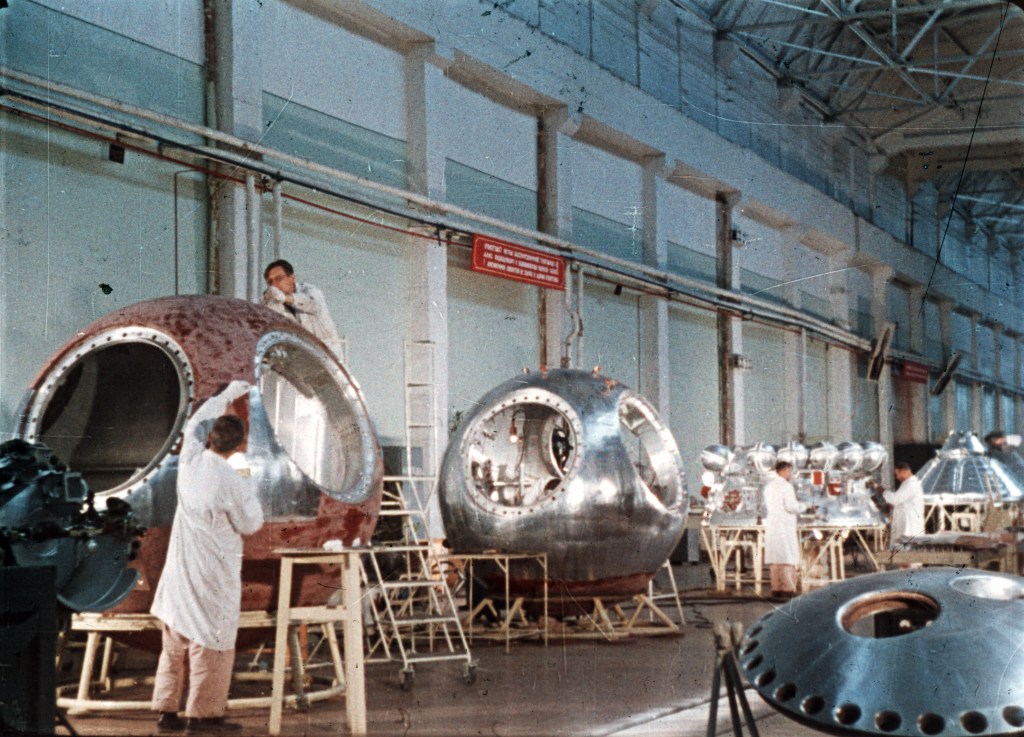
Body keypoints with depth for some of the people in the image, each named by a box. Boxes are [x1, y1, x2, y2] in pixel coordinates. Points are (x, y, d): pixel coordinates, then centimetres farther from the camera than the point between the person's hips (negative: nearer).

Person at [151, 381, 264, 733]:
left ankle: (167, 711, 18)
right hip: (213, 572, -7)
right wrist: (250, 492, 8)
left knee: (175, 643, 13)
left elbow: (197, 422, 16)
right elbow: (251, 524, -8)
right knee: (210, 642, 3)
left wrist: (228, 394, 27)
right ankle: (203, 714, 7)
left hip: (181, 569, 7)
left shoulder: (189, 461, -4)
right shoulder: (232, 484, -20)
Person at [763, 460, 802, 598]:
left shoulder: (769, 486, 13)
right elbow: (791, 506, -18)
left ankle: (776, 588, 6)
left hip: (771, 525, 8)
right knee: (788, 557, -7)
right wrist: (798, 506, 2)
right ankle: (788, 589, -11)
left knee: (774, 557, 8)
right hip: (785, 525, -8)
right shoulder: (786, 486, -11)